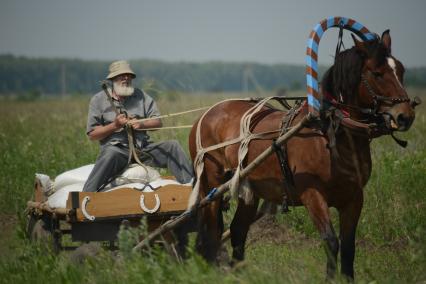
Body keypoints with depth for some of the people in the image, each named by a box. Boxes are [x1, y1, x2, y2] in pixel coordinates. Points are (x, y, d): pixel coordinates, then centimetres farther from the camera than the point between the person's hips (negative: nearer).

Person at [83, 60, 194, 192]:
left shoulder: (139, 95, 14)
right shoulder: (98, 100, 4)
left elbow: (158, 122, 11)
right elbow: (92, 134, 0)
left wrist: (142, 124, -11)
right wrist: (115, 125, -14)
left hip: (143, 149, 4)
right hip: (117, 148, -4)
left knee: (172, 146, -14)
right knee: (110, 154, -39)